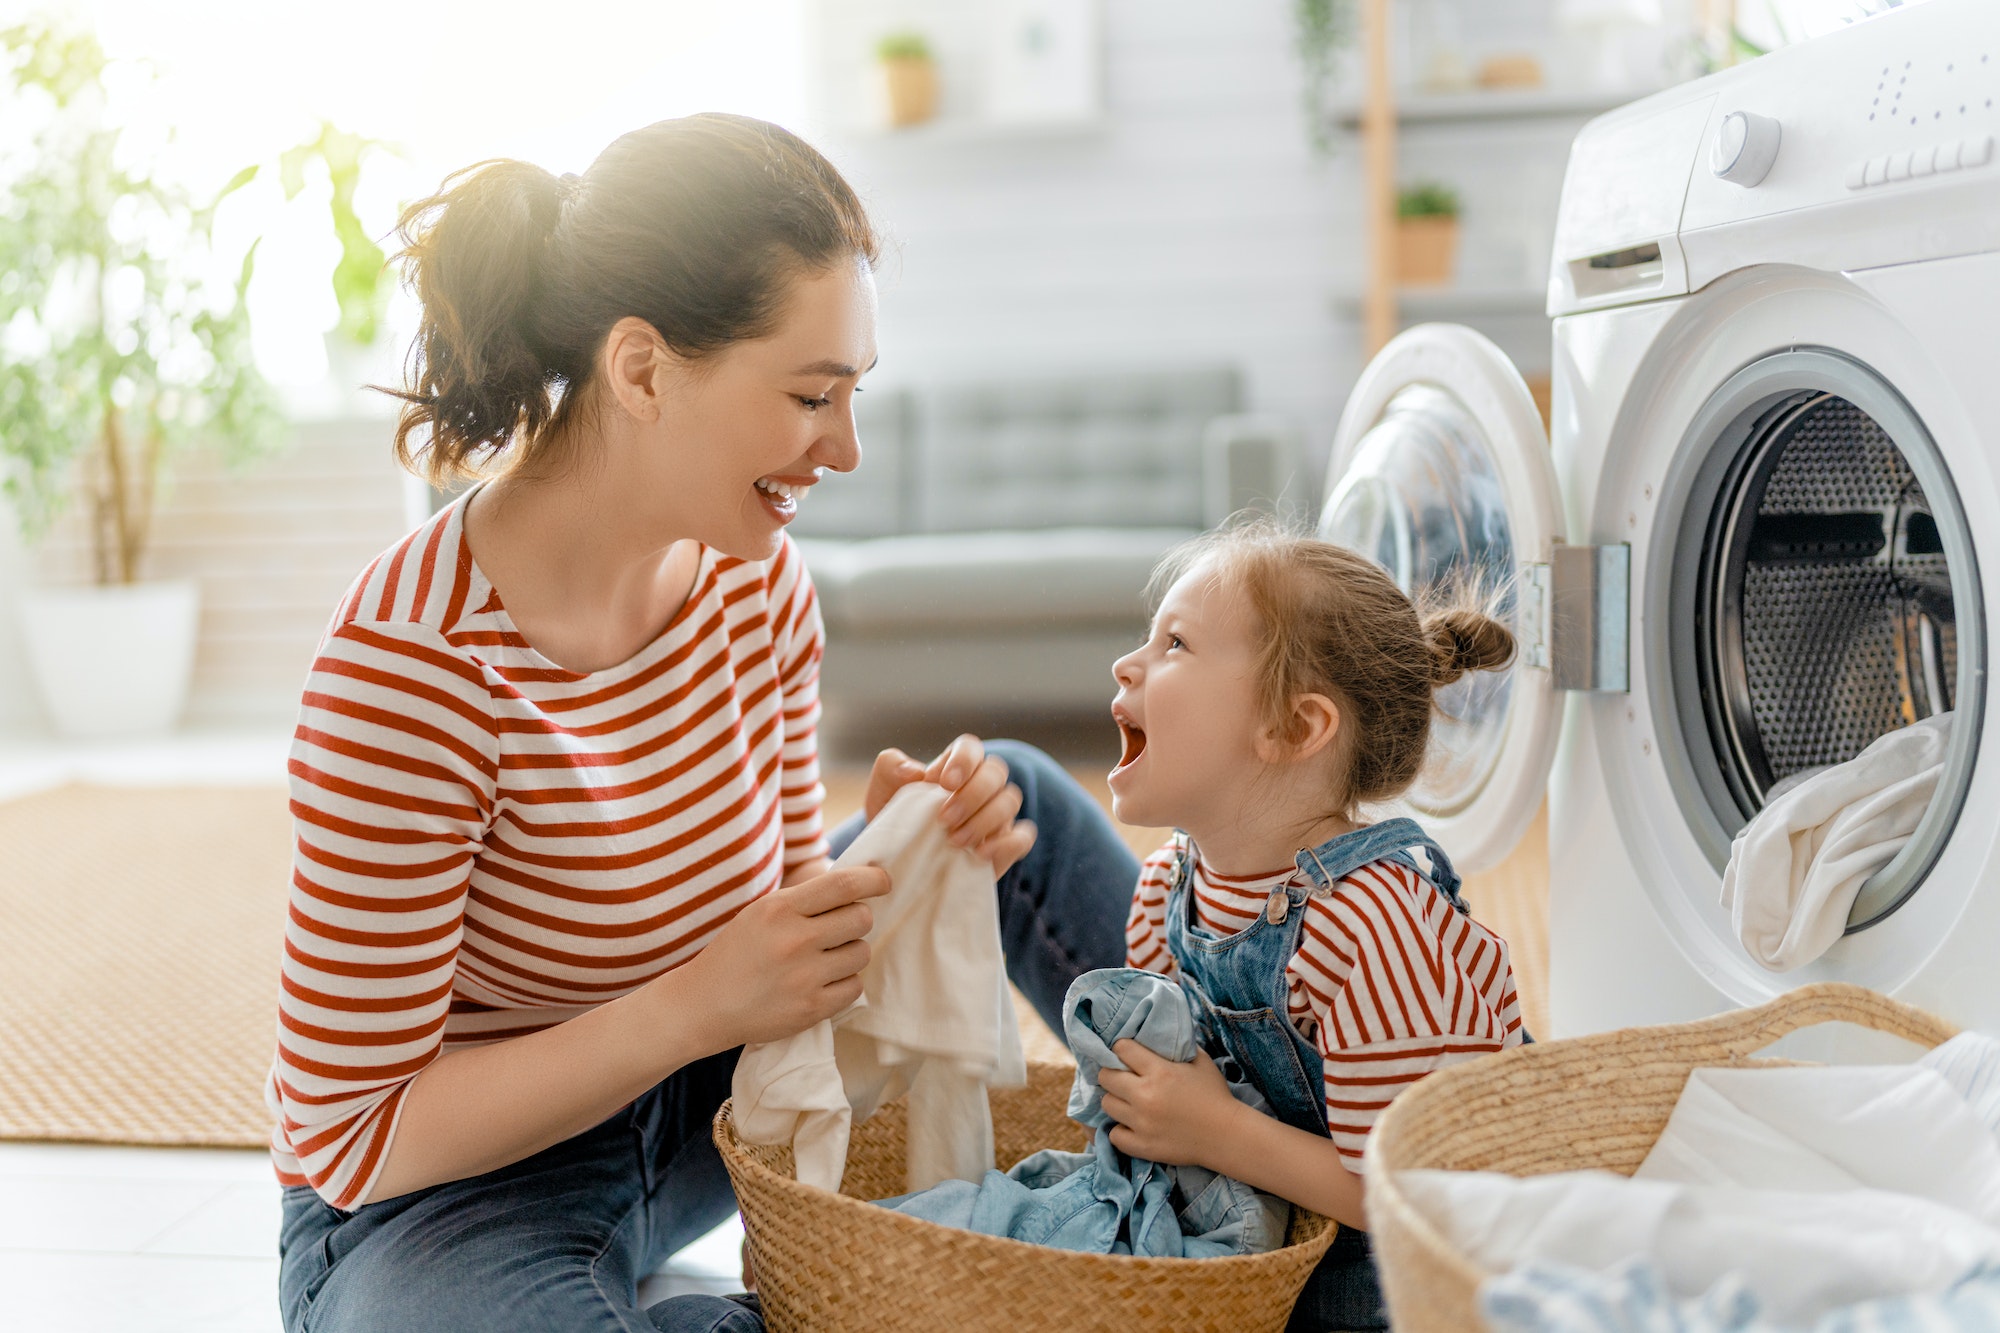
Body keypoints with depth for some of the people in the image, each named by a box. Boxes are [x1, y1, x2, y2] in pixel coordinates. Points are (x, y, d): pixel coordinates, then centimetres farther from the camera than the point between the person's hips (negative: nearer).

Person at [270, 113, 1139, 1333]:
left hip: (685, 1116, 7)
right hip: (439, 1204, -7)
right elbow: (349, 1133, -24)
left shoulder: (757, 581, -8)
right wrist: (698, 1007, -32)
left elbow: (779, 909, 4)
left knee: (1021, 800, 3)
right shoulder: (410, 668, -30)